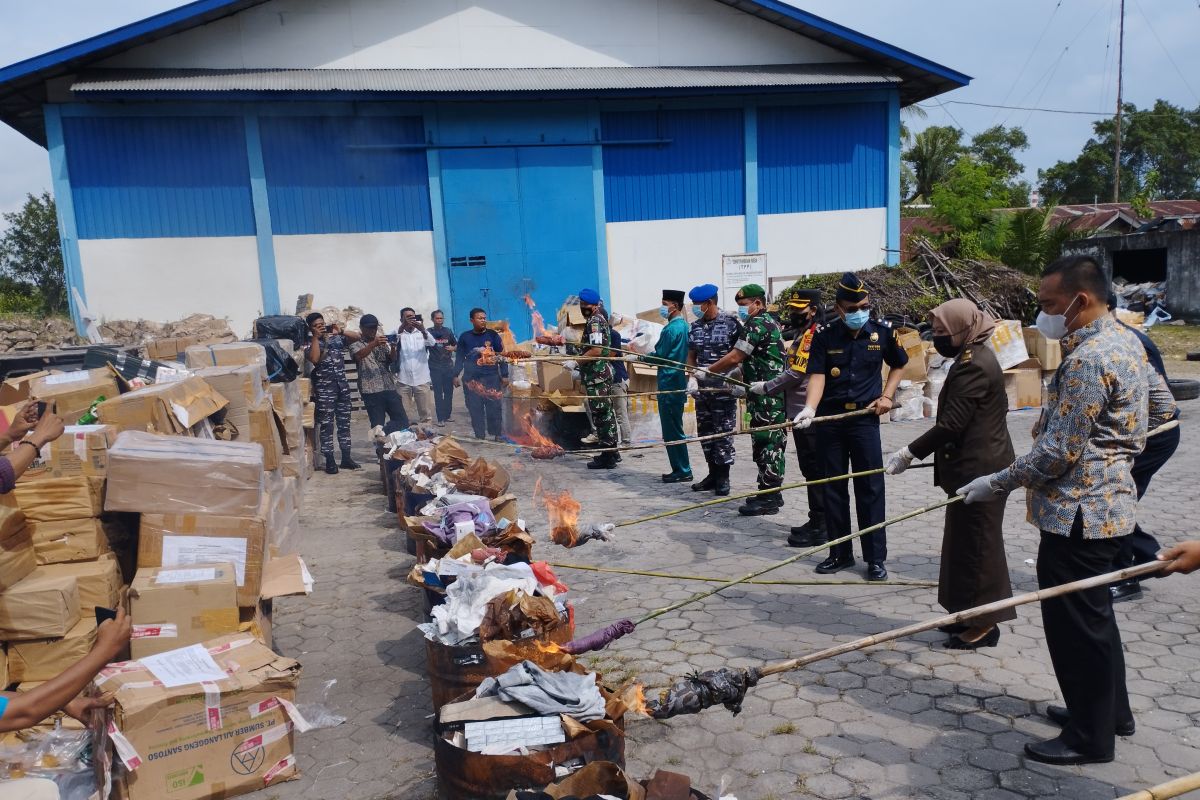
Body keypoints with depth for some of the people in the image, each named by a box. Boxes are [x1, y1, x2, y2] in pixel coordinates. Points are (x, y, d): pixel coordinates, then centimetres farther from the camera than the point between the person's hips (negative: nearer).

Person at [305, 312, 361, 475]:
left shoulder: (336, 337, 9)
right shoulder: (309, 344, -2)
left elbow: (356, 337, 7)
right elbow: (314, 359, -20)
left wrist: (341, 331, -8)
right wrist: (316, 337, -15)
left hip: (342, 385, 4)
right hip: (324, 388, -4)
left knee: (344, 423, 9)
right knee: (326, 425, -1)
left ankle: (346, 458, 17)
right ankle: (329, 461, 5)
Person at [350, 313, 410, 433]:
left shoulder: (383, 343, 19)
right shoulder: (356, 345, 5)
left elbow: (392, 360, 5)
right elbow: (358, 356, -18)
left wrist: (393, 348, -16)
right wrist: (374, 344, -34)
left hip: (389, 388, 4)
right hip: (371, 391, -4)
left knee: (402, 420, -1)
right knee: (378, 425, -3)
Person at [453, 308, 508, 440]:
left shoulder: (493, 335, 2)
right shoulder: (464, 337, 5)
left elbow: (502, 355, 3)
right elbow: (459, 357, 10)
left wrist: (504, 375, -1)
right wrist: (456, 375, 4)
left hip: (491, 377, -1)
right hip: (471, 378, 1)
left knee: (494, 407, -2)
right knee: (475, 408, 3)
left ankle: (497, 434, 8)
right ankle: (479, 435, 11)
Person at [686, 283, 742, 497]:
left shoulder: (731, 323, -7)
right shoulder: (695, 327, 10)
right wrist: (692, 377, -1)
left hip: (724, 388, -6)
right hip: (702, 388, 6)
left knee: (723, 432, -3)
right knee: (705, 431, 10)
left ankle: (723, 477, 7)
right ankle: (713, 474, 21)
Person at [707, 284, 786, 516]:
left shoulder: (757, 322, -11)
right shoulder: (770, 322, 21)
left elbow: (734, 358, -16)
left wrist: (708, 371, -6)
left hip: (766, 395, -10)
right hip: (774, 393, 10)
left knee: (765, 442, -8)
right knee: (772, 442, 12)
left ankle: (768, 498, -5)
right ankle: (771, 493, 19)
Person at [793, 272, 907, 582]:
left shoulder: (881, 332, 1)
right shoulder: (825, 336, -3)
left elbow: (899, 364, 18)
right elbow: (817, 375, -12)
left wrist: (887, 396, 4)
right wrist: (809, 408, -28)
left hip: (865, 418, 0)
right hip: (829, 419, 0)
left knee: (870, 488, 1)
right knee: (834, 488, 8)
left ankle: (876, 558, 11)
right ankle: (840, 553, 20)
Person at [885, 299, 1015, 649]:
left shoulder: (973, 365, -19)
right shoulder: (974, 357, 14)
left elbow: (951, 424, -23)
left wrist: (909, 453, -18)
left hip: (978, 472, -11)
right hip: (973, 468, 11)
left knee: (976, 545, -1)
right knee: (966, 542, 17)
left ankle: (984, 623, 11)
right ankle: (971, 615, 28)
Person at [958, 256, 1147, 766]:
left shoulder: (1088, 360, -23)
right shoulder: (1123, 340, 10)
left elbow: (1060, 451, -23)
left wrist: (998, 483, -15)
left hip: (1080, 512, -11)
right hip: (1107, 500, 11)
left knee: (1075, 622, 2)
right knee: (1093, 613, 23)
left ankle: (1090, 737, 17)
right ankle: (1110, 709, 38)